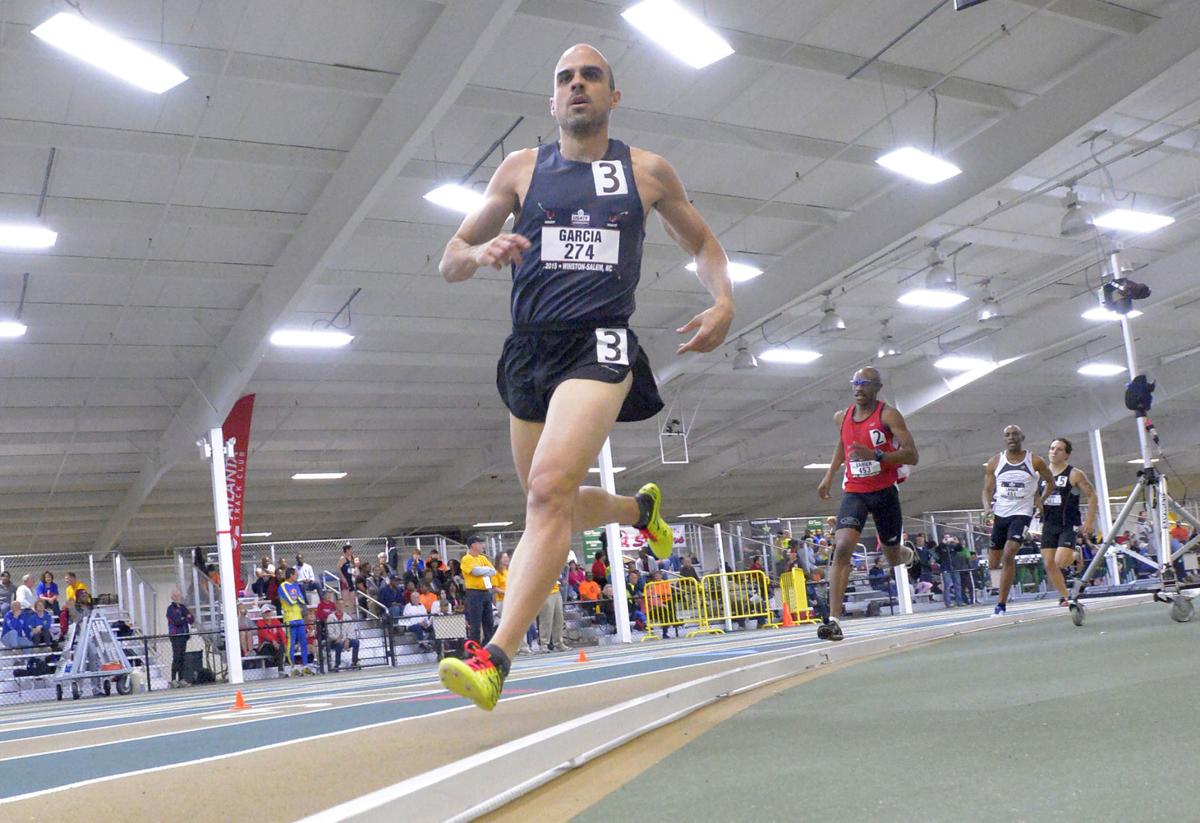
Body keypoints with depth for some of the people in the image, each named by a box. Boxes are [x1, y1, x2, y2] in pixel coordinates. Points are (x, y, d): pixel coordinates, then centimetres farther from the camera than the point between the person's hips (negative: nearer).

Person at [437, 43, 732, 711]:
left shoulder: (648, 172, 10)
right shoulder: (522, 169, 11)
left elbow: (702, 241, 24)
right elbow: (450, 262, 12)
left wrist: (724, 302, 5)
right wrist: (482, 252, -12)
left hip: (601, 344, -4)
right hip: (530, 349, 4)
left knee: (549, 487, -25)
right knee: (555, 506, 14)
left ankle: (496, 661, -27)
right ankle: (640, 508, 47)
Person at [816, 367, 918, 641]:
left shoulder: (888, 415, -10)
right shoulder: (842, 418, 5)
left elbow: (911, 455, -17)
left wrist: (876, 455, -30)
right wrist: (829, 475, 22)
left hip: (885, 492, -2)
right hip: (854, 492, 2)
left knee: (893, 557, 13)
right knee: (842, 547, -21)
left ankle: (908, 555, 55)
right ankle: (834, 620, -26)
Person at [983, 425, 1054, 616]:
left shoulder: (1035, 462, -3)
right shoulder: (994, 462, 2)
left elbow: (1050, 480, 14)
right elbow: (987, 490, 6)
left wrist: (1040, 498, 0)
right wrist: (987, 507, -13)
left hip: (1022, 513, -3)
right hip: (1000, 514, 3)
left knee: (1008, 555, -22)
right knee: (993, 564, 6)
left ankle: (1001, 605, -16)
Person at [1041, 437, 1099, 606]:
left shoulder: (1074, 474, -7)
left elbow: (1092, 496, -5)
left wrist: (1090, 522, -10)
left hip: (1069, 525, -5)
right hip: (1049, 524, 5)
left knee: (1061, 561, -19)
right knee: (1049, 564, 0)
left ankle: (1077, 556, 15)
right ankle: (1065, 596, 15)